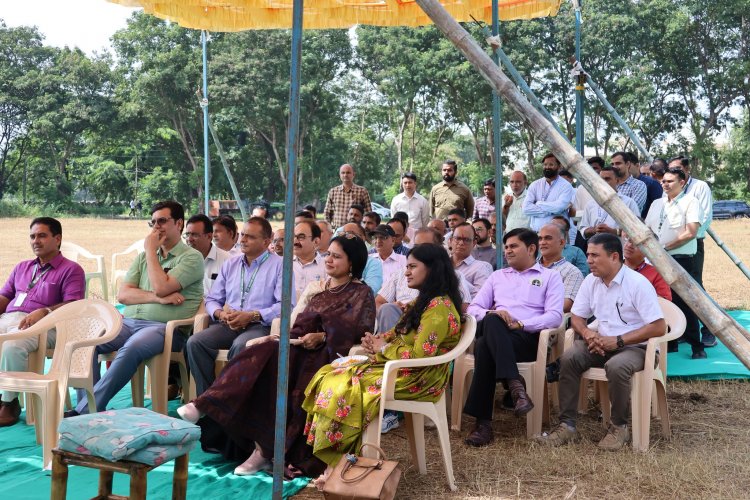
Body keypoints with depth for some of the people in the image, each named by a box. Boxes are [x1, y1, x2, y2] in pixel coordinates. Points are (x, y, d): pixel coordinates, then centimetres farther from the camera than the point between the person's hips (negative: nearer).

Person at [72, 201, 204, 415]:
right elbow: (123, 295, 11)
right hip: (129, 321, 6)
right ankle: (89, 410, -21)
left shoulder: (192, 257, 4)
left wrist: (151, 250, 1)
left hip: (164, 326, -6)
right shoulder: (143, 257, 24)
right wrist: (158, 298, -6)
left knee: (131, 349, -36)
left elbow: (161, 288, -11)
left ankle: (85, 411, -32)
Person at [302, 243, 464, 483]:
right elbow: (401, 334, 18)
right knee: (328, 377, -4)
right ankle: (336, 460, -8)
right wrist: (377, 339, -3)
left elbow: (419, 355, -24)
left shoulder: (439, 307, -18)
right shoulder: (425, 300, 15)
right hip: (400, 369, 10)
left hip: (416, 380, -10)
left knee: (341, 389, -18)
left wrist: (383, 348, -10)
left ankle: (338, 463, -4)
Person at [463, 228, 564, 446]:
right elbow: (473, 308, 18)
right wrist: (491, 314, -5)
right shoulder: (497, 276, 28)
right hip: (493, 334, 3)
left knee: (485, 346, -35)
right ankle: (516, 385, -45)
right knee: (491, 322, -36)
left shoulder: (550, 276, 16)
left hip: (527, 338, -3)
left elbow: (555, 316, 0)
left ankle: (483, 420, -35)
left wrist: (521, 324, -13)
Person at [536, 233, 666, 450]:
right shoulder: (591, 281, 4)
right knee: (569, 357, -22)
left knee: (616, 366, -37)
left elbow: (659, 327, -18)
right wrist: (587, 333, -13)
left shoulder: (638, 283, -15)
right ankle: (567, 425, -17)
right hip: (602, 343, 6)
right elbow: (576, 317, 11)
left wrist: (618, 341, -21)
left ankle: (619, 427, -13)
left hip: (635, 346, -5)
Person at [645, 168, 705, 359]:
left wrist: (665, 247, -12)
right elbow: (647, 230, 19)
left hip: (681, 259, -6)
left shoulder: (690, 202, -4)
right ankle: (669, 343, 21)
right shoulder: (657, 204, 16)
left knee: (684, 303, -6)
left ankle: (697, 346, 4)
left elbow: (691, 232, -13)